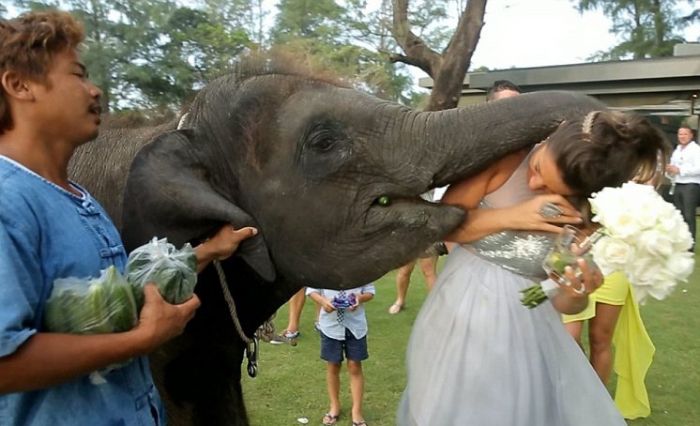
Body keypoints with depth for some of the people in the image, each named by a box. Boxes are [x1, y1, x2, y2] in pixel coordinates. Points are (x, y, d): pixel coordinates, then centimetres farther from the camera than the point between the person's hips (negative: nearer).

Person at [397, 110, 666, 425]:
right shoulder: (508, 159, -14)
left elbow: (564, 303, -4)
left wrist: (577, 295, -26)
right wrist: (510, 216, -23)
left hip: (524, 332, 0)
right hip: (460, 314, 1)